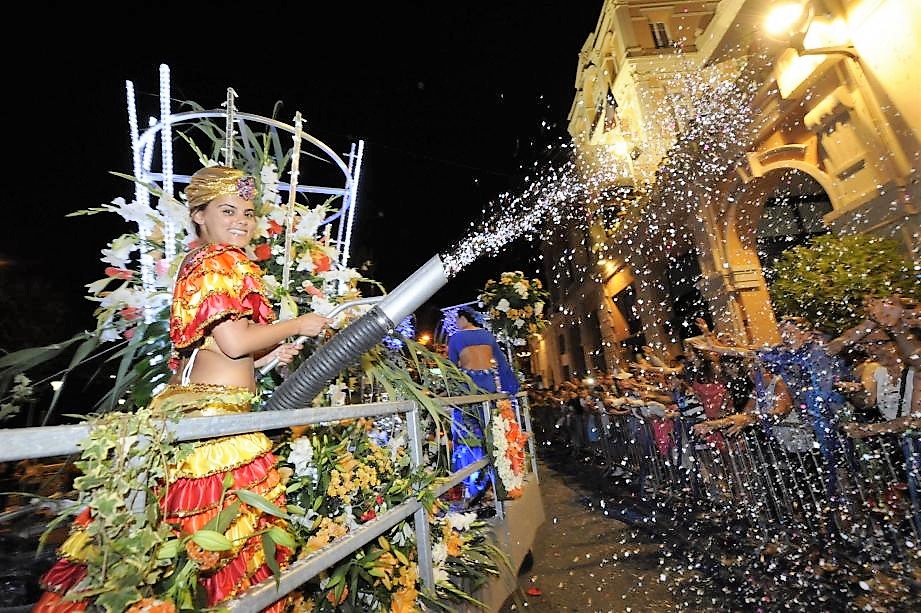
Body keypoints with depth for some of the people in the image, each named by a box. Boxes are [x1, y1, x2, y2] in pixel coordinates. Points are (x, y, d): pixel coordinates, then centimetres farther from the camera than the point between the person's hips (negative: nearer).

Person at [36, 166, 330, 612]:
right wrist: (298, 325, -7)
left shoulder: (196, 264, 20)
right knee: (231, 528, 1)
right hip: (217, 415, -10)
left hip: (189, 405, 10)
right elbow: (235, 341, -19)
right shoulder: (221, 262, -9)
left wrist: (266, 358, 14)